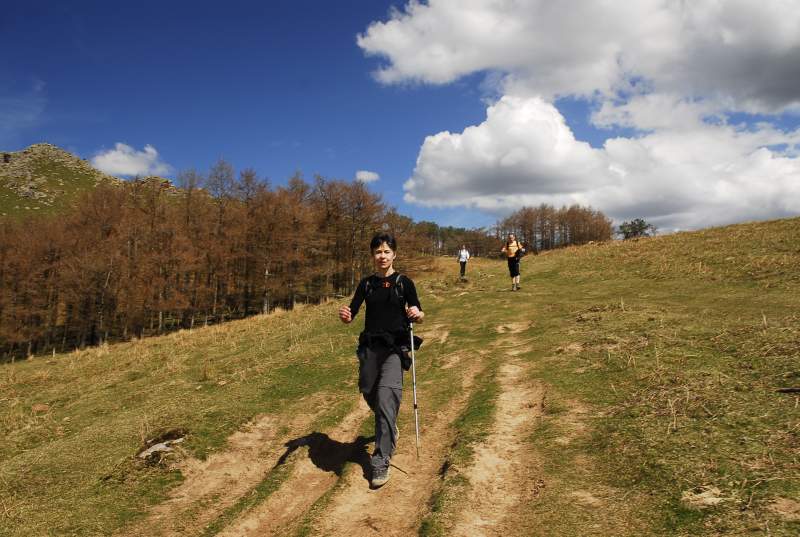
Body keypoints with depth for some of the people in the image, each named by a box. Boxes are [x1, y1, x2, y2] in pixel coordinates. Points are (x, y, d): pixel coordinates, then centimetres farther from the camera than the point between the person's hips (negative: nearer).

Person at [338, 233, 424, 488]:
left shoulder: (404, 282, 0)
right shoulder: (366, 283, 8)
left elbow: (419, 316, 4)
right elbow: (351, 315, 4)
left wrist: (417, 314, -20)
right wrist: (344, 316, -19)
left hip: (395, 348, -4)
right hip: (370, 347, 4)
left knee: (386, 397, -17)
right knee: (370, 395, 12)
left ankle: (381, 462, -10)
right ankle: (390, 429, 45)